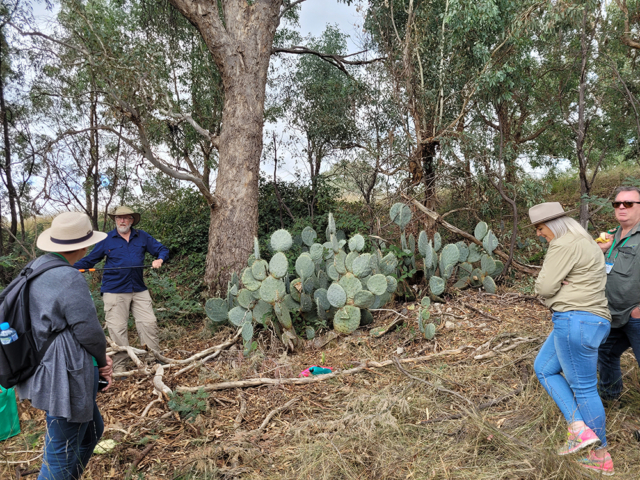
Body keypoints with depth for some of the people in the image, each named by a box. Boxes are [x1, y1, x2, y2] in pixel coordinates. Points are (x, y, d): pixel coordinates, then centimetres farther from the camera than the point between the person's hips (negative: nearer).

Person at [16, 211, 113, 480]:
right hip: (65, 379, -10)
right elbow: (89, 331, -20)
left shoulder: (37, 268, 4)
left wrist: (100, 360, 3)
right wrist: (102, 360, 3)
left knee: (92, 430, 26)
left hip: (46, 372, 10)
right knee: (62, 456, 8)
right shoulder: (69, 279, -25)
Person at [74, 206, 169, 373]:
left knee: (149, 323, 1)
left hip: (139, 290, 2)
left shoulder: (142, 237, 8)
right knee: (117, 329, -1)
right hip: (114, 291, -2)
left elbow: (162, 249, 13)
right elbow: (89, 260, 9)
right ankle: (119, 368, 9)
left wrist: (160, 260, -8)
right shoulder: (106, 239, 4)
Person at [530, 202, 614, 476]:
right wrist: (562, 285, -3)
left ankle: (602, 458, 15)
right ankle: (578, 427, 10)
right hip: (589, 320, 11)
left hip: (576, 321, -11)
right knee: (543, 368, 16)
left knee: (584, 388, 1)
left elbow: (544, 287, -16)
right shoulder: (583, 242, 18)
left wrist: (550, 288, 4)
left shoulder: (564, 245, -16)